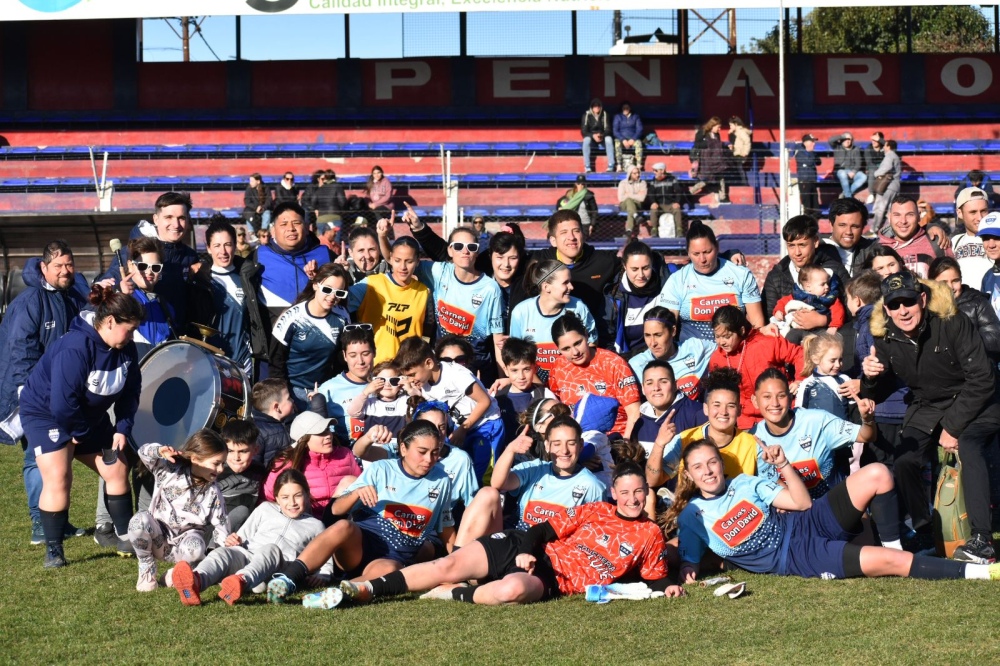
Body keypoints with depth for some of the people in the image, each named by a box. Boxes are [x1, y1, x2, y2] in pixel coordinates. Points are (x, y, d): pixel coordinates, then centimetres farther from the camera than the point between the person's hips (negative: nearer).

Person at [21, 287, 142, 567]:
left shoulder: (125, 349, -10)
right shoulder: (75, 349, -34)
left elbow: (130, 393, 0)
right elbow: (62, 403, -34)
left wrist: (122, 428, -11)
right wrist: (81, 433, -19)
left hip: (90, 416, 8)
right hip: (45, 412, -7)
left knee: (117, 469, 6)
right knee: (58, 478, -16)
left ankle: (126, 539, 17)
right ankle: (53, 550, -6)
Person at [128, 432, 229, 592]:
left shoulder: (213, 493, 0)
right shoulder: (170, 471, -5)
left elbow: (220, 526, 1)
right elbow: (144, 452, -17)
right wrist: (160, 451, -40)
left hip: (187, 537, 0)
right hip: (158, 537, 0)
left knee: (195, 548, -37)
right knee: (139, 520, -33)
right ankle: (147, 569, -9)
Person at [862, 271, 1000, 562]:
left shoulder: (953, 323, -20)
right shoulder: (886, 339, -8)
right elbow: (876, 396, -1)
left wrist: (953, 427, -18)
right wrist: (870, 377, -26)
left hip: (974, 405, -4)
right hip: (927, 410, 4)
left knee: (968, 447, -32)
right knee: (903, 462, -19)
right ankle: (924, 538, -2)